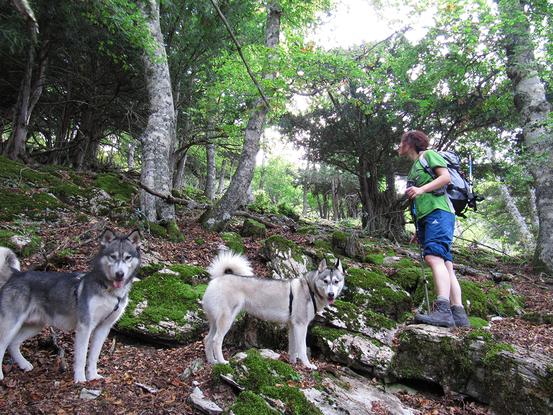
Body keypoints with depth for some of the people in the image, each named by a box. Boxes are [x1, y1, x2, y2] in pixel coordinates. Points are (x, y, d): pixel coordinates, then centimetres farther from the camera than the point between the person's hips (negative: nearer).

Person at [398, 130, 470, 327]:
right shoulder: (414, 168, 30)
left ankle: (443, 310, -36)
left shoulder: (429, 154, 8)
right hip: (424, 217, 9)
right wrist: (418, 230, 23)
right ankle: (458, 313, -3)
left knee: (434, 256, -25)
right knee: (444, 263, 0)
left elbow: (446, 177, -6)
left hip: (438, 211, -9)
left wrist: (421, 189, -19)